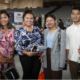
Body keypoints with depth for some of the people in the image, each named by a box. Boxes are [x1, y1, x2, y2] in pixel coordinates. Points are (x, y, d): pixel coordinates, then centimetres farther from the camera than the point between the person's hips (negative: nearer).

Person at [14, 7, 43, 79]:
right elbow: (17, 46, -11)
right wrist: (27, 53, -24)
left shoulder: (37, 29, 7)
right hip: (26, 57, -3)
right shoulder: (19, 31, -6)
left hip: (37, 56, 4)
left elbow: (42, 41, 12)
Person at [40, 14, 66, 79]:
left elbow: (62, 49, -12)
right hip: (46, 57, 5)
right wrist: (42, 54, 6)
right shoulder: (45, 31, 8)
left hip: (55, 59, -5)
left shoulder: (61, 32, -11)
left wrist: (61, 63, -13)